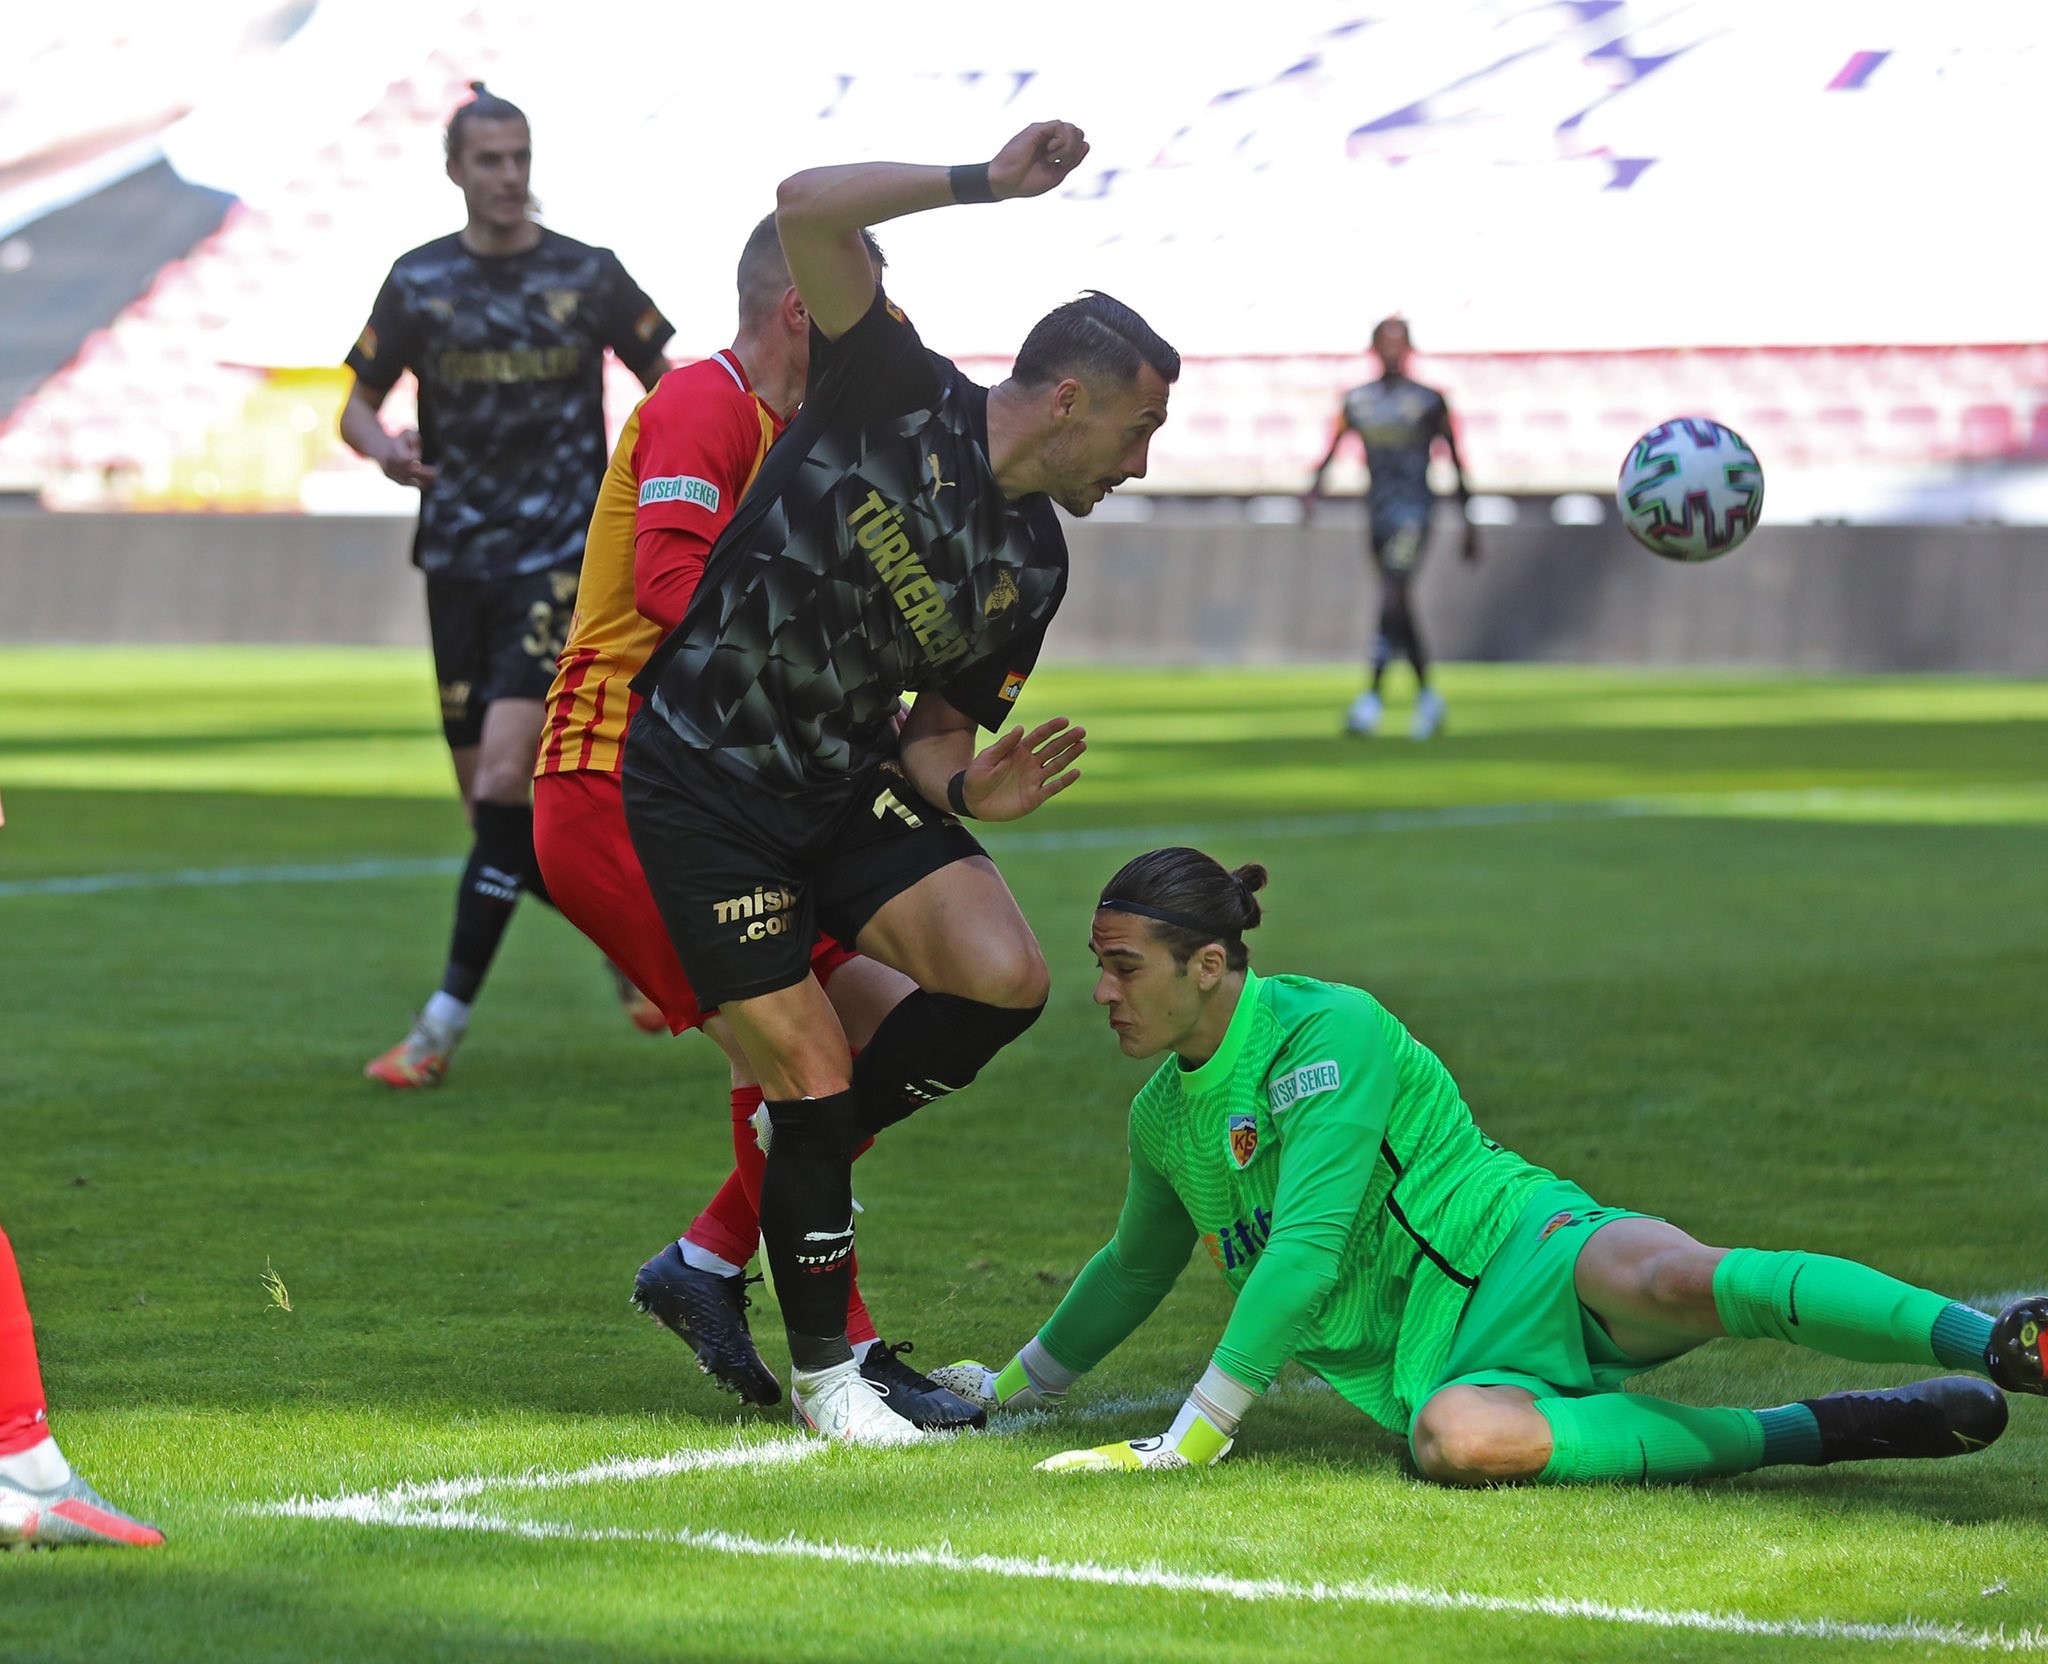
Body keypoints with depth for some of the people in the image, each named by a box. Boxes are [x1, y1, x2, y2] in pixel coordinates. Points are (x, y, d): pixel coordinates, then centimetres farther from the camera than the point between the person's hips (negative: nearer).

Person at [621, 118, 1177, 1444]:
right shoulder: (897, 396, -13)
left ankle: (808, 1157, 11)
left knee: (1005, 978, -16)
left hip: (853, 786, 6)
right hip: (703, 780, -6)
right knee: (813, 1072, -9)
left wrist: (970, 788, -14)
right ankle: (824, 1374, 10)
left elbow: (941, 730, 9)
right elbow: (808, 211, -23)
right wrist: (987, 183, -27)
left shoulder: (1032, 566, 3)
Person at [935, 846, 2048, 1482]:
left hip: (1526, 1254, -4)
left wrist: (1194, 1435, -19)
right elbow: (1137, 1267, 35)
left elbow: (1308, 1246, -19)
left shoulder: (1331, 1032, -10)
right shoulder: (1161, 1117, 14)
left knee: (1669, 1280, -41)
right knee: (1454, 1441, -37)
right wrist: (1014, 1385, 46)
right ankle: (1822, 1433, -31)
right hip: (1434, 1367, 4)